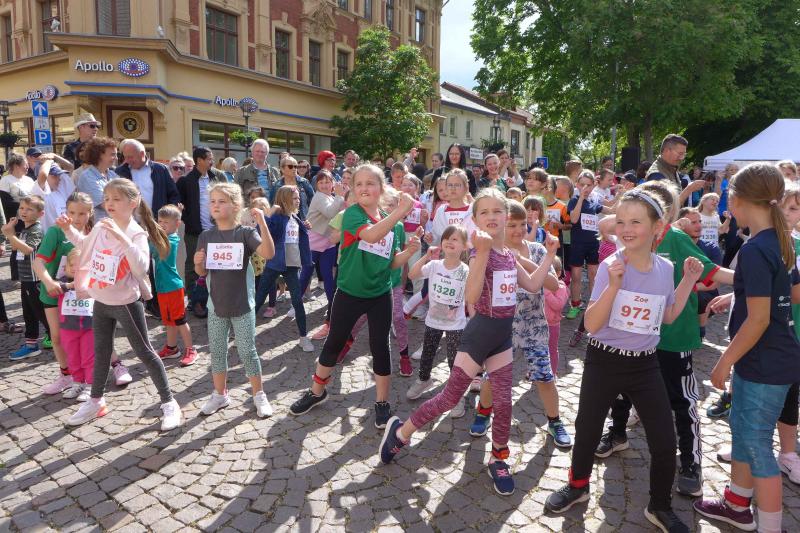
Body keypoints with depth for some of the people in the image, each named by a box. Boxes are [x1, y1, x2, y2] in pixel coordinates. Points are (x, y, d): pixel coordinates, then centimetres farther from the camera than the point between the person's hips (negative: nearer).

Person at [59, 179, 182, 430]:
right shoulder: (101, 227, -2)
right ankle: (96, 401, 39)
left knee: (144, 352, 1)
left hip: (126, 303, -6)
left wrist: (122, 237, -41)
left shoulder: (137, 233, -21)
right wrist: (68, 229, 8)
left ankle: (168, 403, 13)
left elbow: (142, 268, -37)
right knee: (101, 352, 20)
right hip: (101, 301, 6)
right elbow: (84, 244, 22)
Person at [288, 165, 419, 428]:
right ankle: (317, 392, 34)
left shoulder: (394, 224, 1)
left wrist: (409, 251, -13)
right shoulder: (352, 213, -13)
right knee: (334, 342, 13)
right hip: (348, 293, -2)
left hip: (381, 295, 2)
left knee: (380, 347, 6)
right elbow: (371, 234, -33)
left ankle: (382, 402, 22)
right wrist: (401, 211, -39)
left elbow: (392, 262, 6)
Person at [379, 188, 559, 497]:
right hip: (480, 332, -7)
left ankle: (498, 460, 30)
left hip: (503, 335, 7)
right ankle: (400, 431, 20)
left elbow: (532, 285, 14)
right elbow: (471, 297, -35)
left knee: (503, 402, 10)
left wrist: (550, 255, 9)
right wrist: (483, 251, -43)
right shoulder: (480, 251, -18)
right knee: (450, 397, 1)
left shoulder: (509, 254, 6)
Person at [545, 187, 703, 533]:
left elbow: (667, 316, 12)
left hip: (645, 365, 3)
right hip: (603, 362, -3)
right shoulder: (611, 266, -15)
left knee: (665, 443, 5)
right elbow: (591, 324, -20)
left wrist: (688, 281, 3)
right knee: (587, 430, 11)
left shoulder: (665, 268, -3)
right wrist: (614, 286, -31)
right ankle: (578, 485, 40)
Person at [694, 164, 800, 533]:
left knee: (757, 444, 3)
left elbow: (758, 320, -24)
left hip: (763, 364, -10)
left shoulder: (755, 249, -24)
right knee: (741, 429, 21)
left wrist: (725, 361, -15)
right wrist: (738, 294, 21)